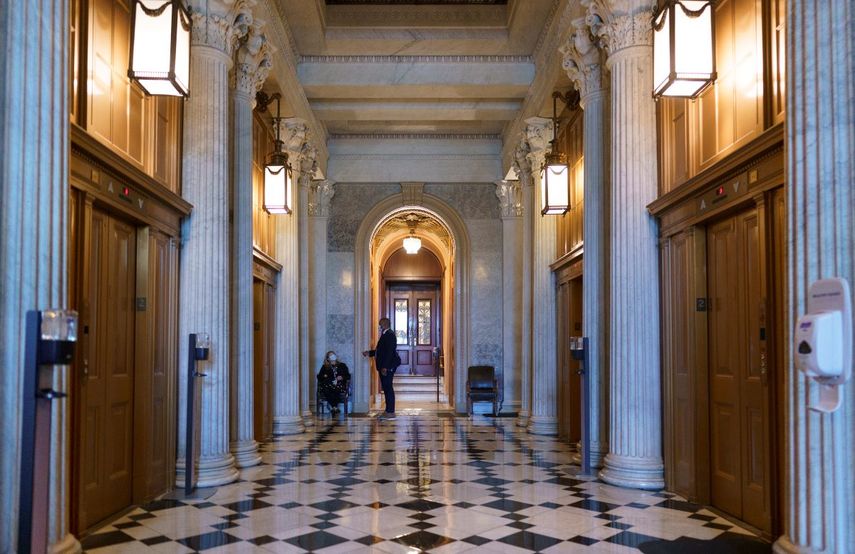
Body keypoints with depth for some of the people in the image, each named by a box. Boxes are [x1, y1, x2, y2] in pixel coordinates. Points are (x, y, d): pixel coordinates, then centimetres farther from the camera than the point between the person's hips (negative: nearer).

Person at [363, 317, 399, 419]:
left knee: (388, 388, -8)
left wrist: (385, 367, -24)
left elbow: (389, 352, -21)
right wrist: (370, 353, 20)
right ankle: (388, 411, 16)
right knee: (386, 388, 12)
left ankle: (391, 412, -5)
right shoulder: (385, 334, 17)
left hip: (388, 366, -10)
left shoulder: (390, 335, -14)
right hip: (384, 366, 10)